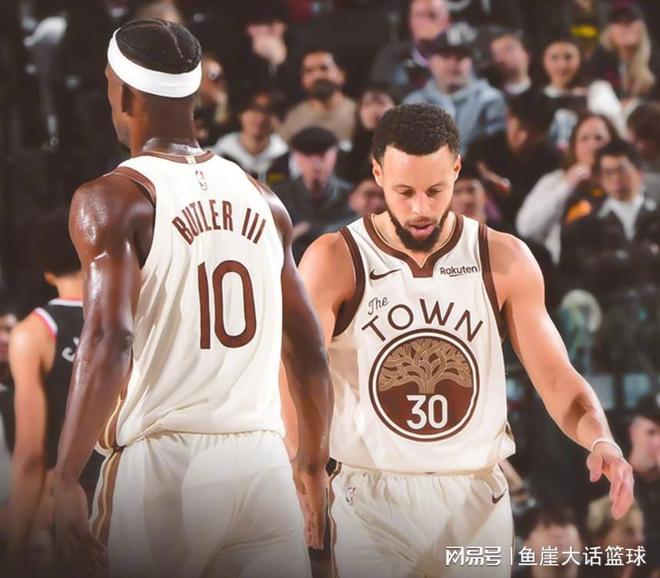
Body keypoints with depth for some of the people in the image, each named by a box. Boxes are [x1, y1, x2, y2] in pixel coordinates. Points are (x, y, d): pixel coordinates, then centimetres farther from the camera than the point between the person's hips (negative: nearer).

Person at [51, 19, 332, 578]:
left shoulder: (112, 199, -3)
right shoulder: (262, 199, 14)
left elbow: (110, 341, -16)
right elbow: (309, 349, 17)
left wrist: (66, 480, -15)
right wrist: (314, 464, 29)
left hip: (162, 463, -4)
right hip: (262, 463, 4)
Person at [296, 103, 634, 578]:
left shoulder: (506, 261, 1)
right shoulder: (335, 262, -6)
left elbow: (557, 378, 1)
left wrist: (600, 439, -20)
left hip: (476, 501, 2)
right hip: (370, 500, -2)